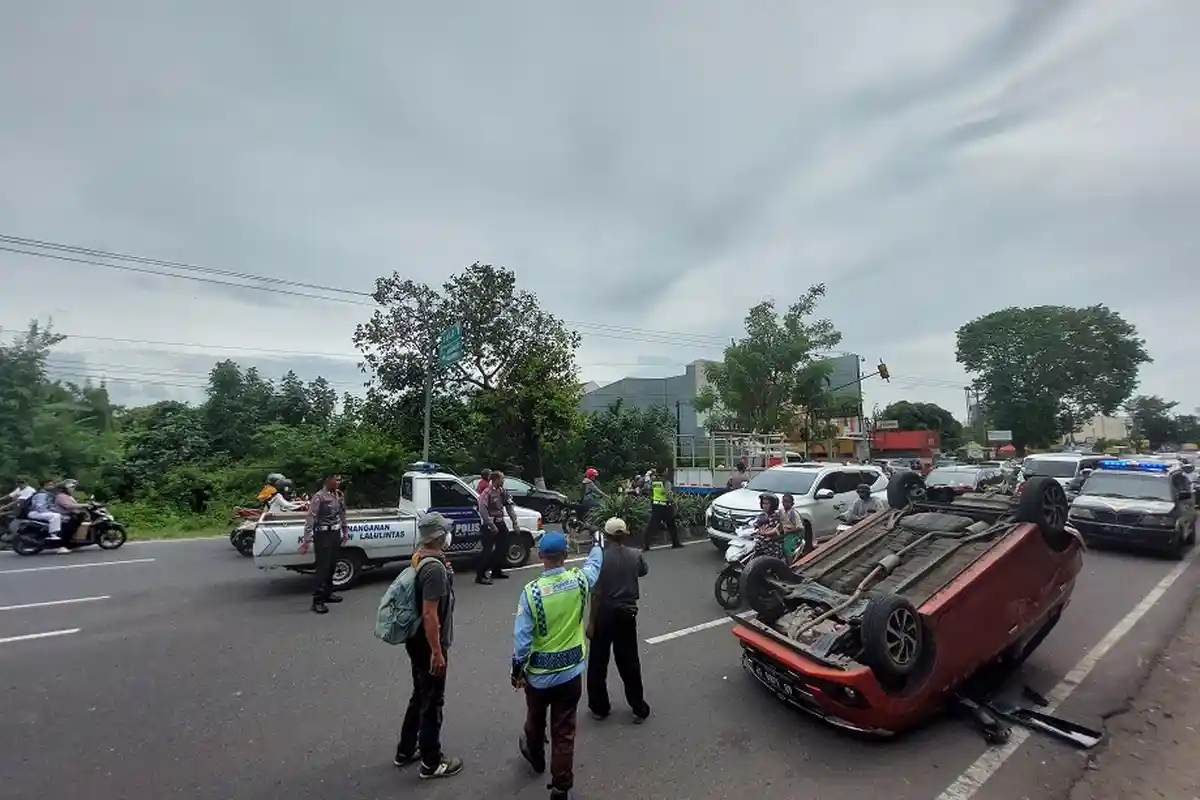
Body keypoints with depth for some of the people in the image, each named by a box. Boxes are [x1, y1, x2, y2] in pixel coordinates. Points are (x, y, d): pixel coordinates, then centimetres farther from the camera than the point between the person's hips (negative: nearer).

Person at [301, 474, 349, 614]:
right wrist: (306, 541, -23)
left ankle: (328, 593, 29)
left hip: (335, 534, 7)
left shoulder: (339, 495, 4)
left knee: (331, 566, 15)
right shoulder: (319, 497, -18)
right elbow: (310, 519, -21)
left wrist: (345, 532, 17)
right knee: (322, 568, -3)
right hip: (323, 535, -7)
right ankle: (317, 601, 4)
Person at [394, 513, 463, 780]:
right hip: (428, 644, -9)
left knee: (419, 696, 25)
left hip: (417, 641, 9)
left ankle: (405, 751, 41)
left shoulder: (419, 558, 1)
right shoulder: (435, 568, -29)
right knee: (432, 701, 9)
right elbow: (429, 614, -27)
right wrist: (437, 651, -22)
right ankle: (431, 763, 26)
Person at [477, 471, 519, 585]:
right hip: (490, 525, -8)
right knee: (488, 549, -8)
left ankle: (496, 570, 31)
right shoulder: (487, 492, -19)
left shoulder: (502, 491, 5)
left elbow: (509, 506, 7)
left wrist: (514, 522, 1)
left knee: (503, 546, 16)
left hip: (500, 522, 8)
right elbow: (482, 510, -24)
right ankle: (480, 575, 1)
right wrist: (491, 525, -24)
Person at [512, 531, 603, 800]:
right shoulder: (579, 581, -15)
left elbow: (522, 637, -17)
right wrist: (597, 544, 28)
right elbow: (594, 564, 8)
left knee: (536, 719, 28)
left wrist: (517, 669, -1)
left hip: (539, 672, 0)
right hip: (571, 670, 1)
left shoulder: (531, 591, -23)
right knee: (564, 731, 14)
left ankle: (535, 756, 54)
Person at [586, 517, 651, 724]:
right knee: (629, 662, 16)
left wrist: (591, 622, -8)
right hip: (627, 613, 3)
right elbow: (643, 572, 16)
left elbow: (596, 593, -16)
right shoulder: (635, 555, -7)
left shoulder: (600, 558, -17)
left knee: (598, 663, 14)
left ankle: (599, 707, 26)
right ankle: (639, 709, 25)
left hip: (604, 613, -3)